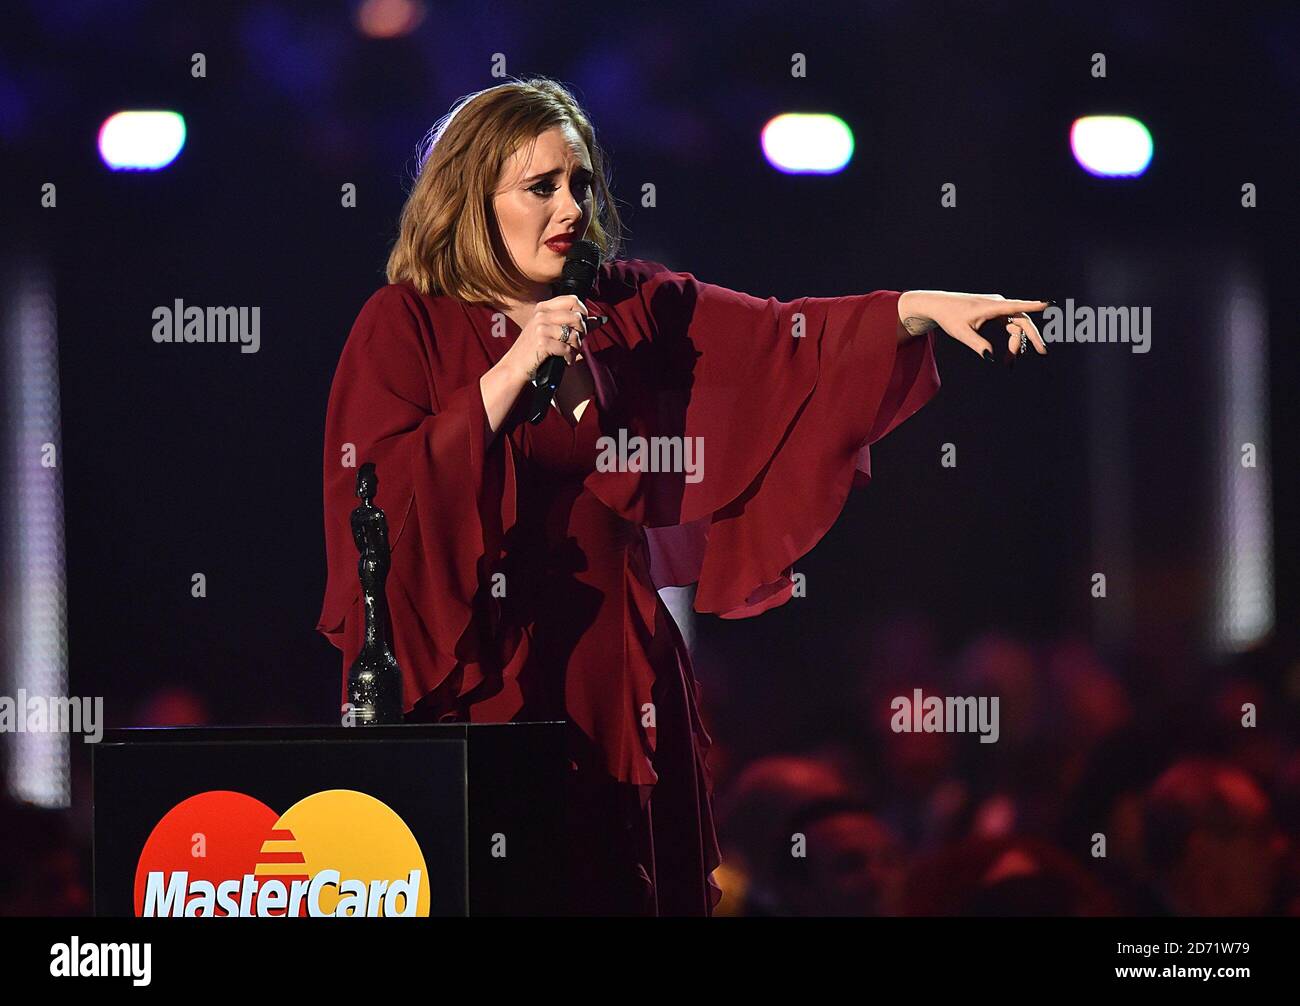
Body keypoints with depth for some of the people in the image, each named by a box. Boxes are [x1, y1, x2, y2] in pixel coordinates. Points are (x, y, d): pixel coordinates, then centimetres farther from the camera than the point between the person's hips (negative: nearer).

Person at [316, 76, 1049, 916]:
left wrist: (925, 307, -15)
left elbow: (787, 341, 0)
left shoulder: (632, 310, 9)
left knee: (627, 888, 2)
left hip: (614, 678, 4)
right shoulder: (404, 326, -1)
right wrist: (511, 373, -17)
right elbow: (378, 501, -13)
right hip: (474, 680, -4)